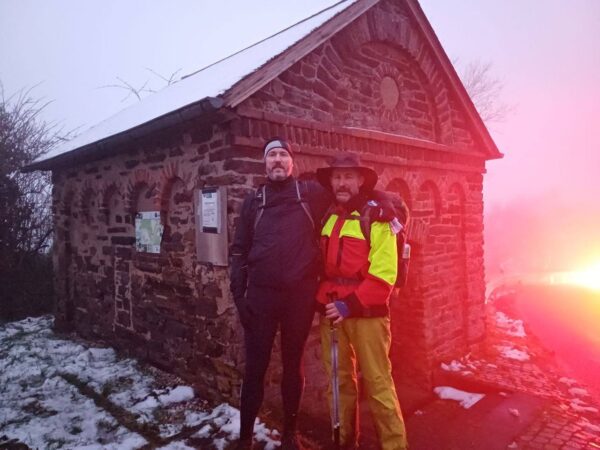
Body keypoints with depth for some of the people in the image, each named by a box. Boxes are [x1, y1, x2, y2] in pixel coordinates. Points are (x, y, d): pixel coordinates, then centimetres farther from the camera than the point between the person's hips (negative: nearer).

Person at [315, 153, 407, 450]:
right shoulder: (326, 217, 10)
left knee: (378, 383, 0)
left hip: (367, 313, -5)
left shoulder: (376, 218, -7)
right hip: (330, 312, 5)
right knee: (339, 381, 13)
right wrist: (322, 301, 10)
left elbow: (384, 274, -14)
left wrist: (351, 304, -18)